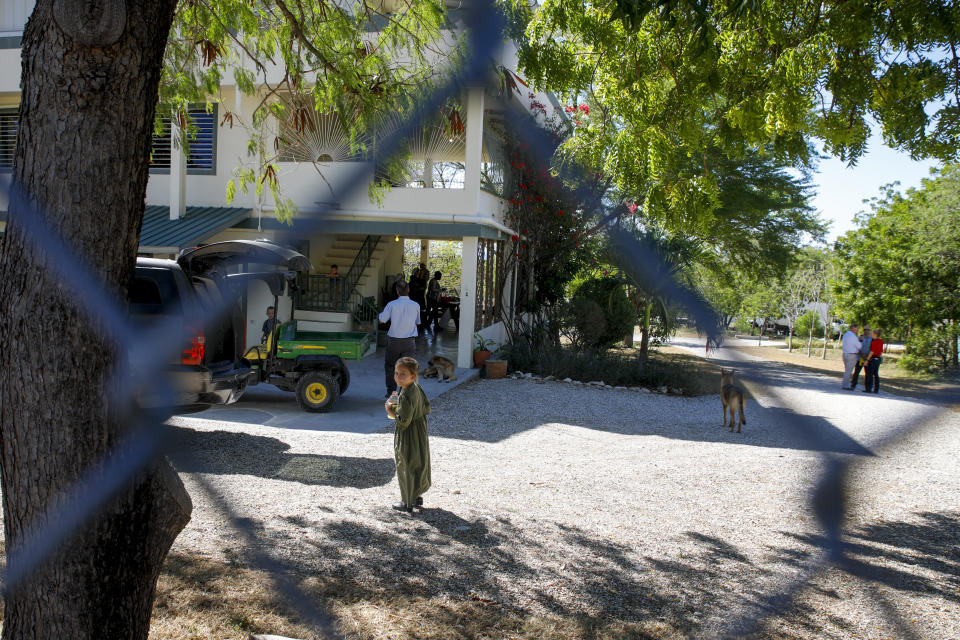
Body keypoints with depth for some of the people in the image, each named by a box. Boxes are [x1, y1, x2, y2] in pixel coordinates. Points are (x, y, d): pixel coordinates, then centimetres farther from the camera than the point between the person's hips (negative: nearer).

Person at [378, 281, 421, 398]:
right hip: (409, 342, 1)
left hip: (394, 341, -1)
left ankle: (391, 391, 17)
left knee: (389, 365, 19)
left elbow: (382, 319, 3)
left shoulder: (392, 304, -9)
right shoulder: (416, 306, -3)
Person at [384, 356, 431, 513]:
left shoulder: (405, 396, -28)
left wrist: (391, 410, -13)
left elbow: (404, 422, -27)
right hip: (421, 432, 9)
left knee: (406, 468, 6)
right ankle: (418, 496, 36)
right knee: (420, 464, 20)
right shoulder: (417, 388, 0)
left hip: (408, 437, -9)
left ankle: (407, 503, 19)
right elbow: (427, 408, 10)